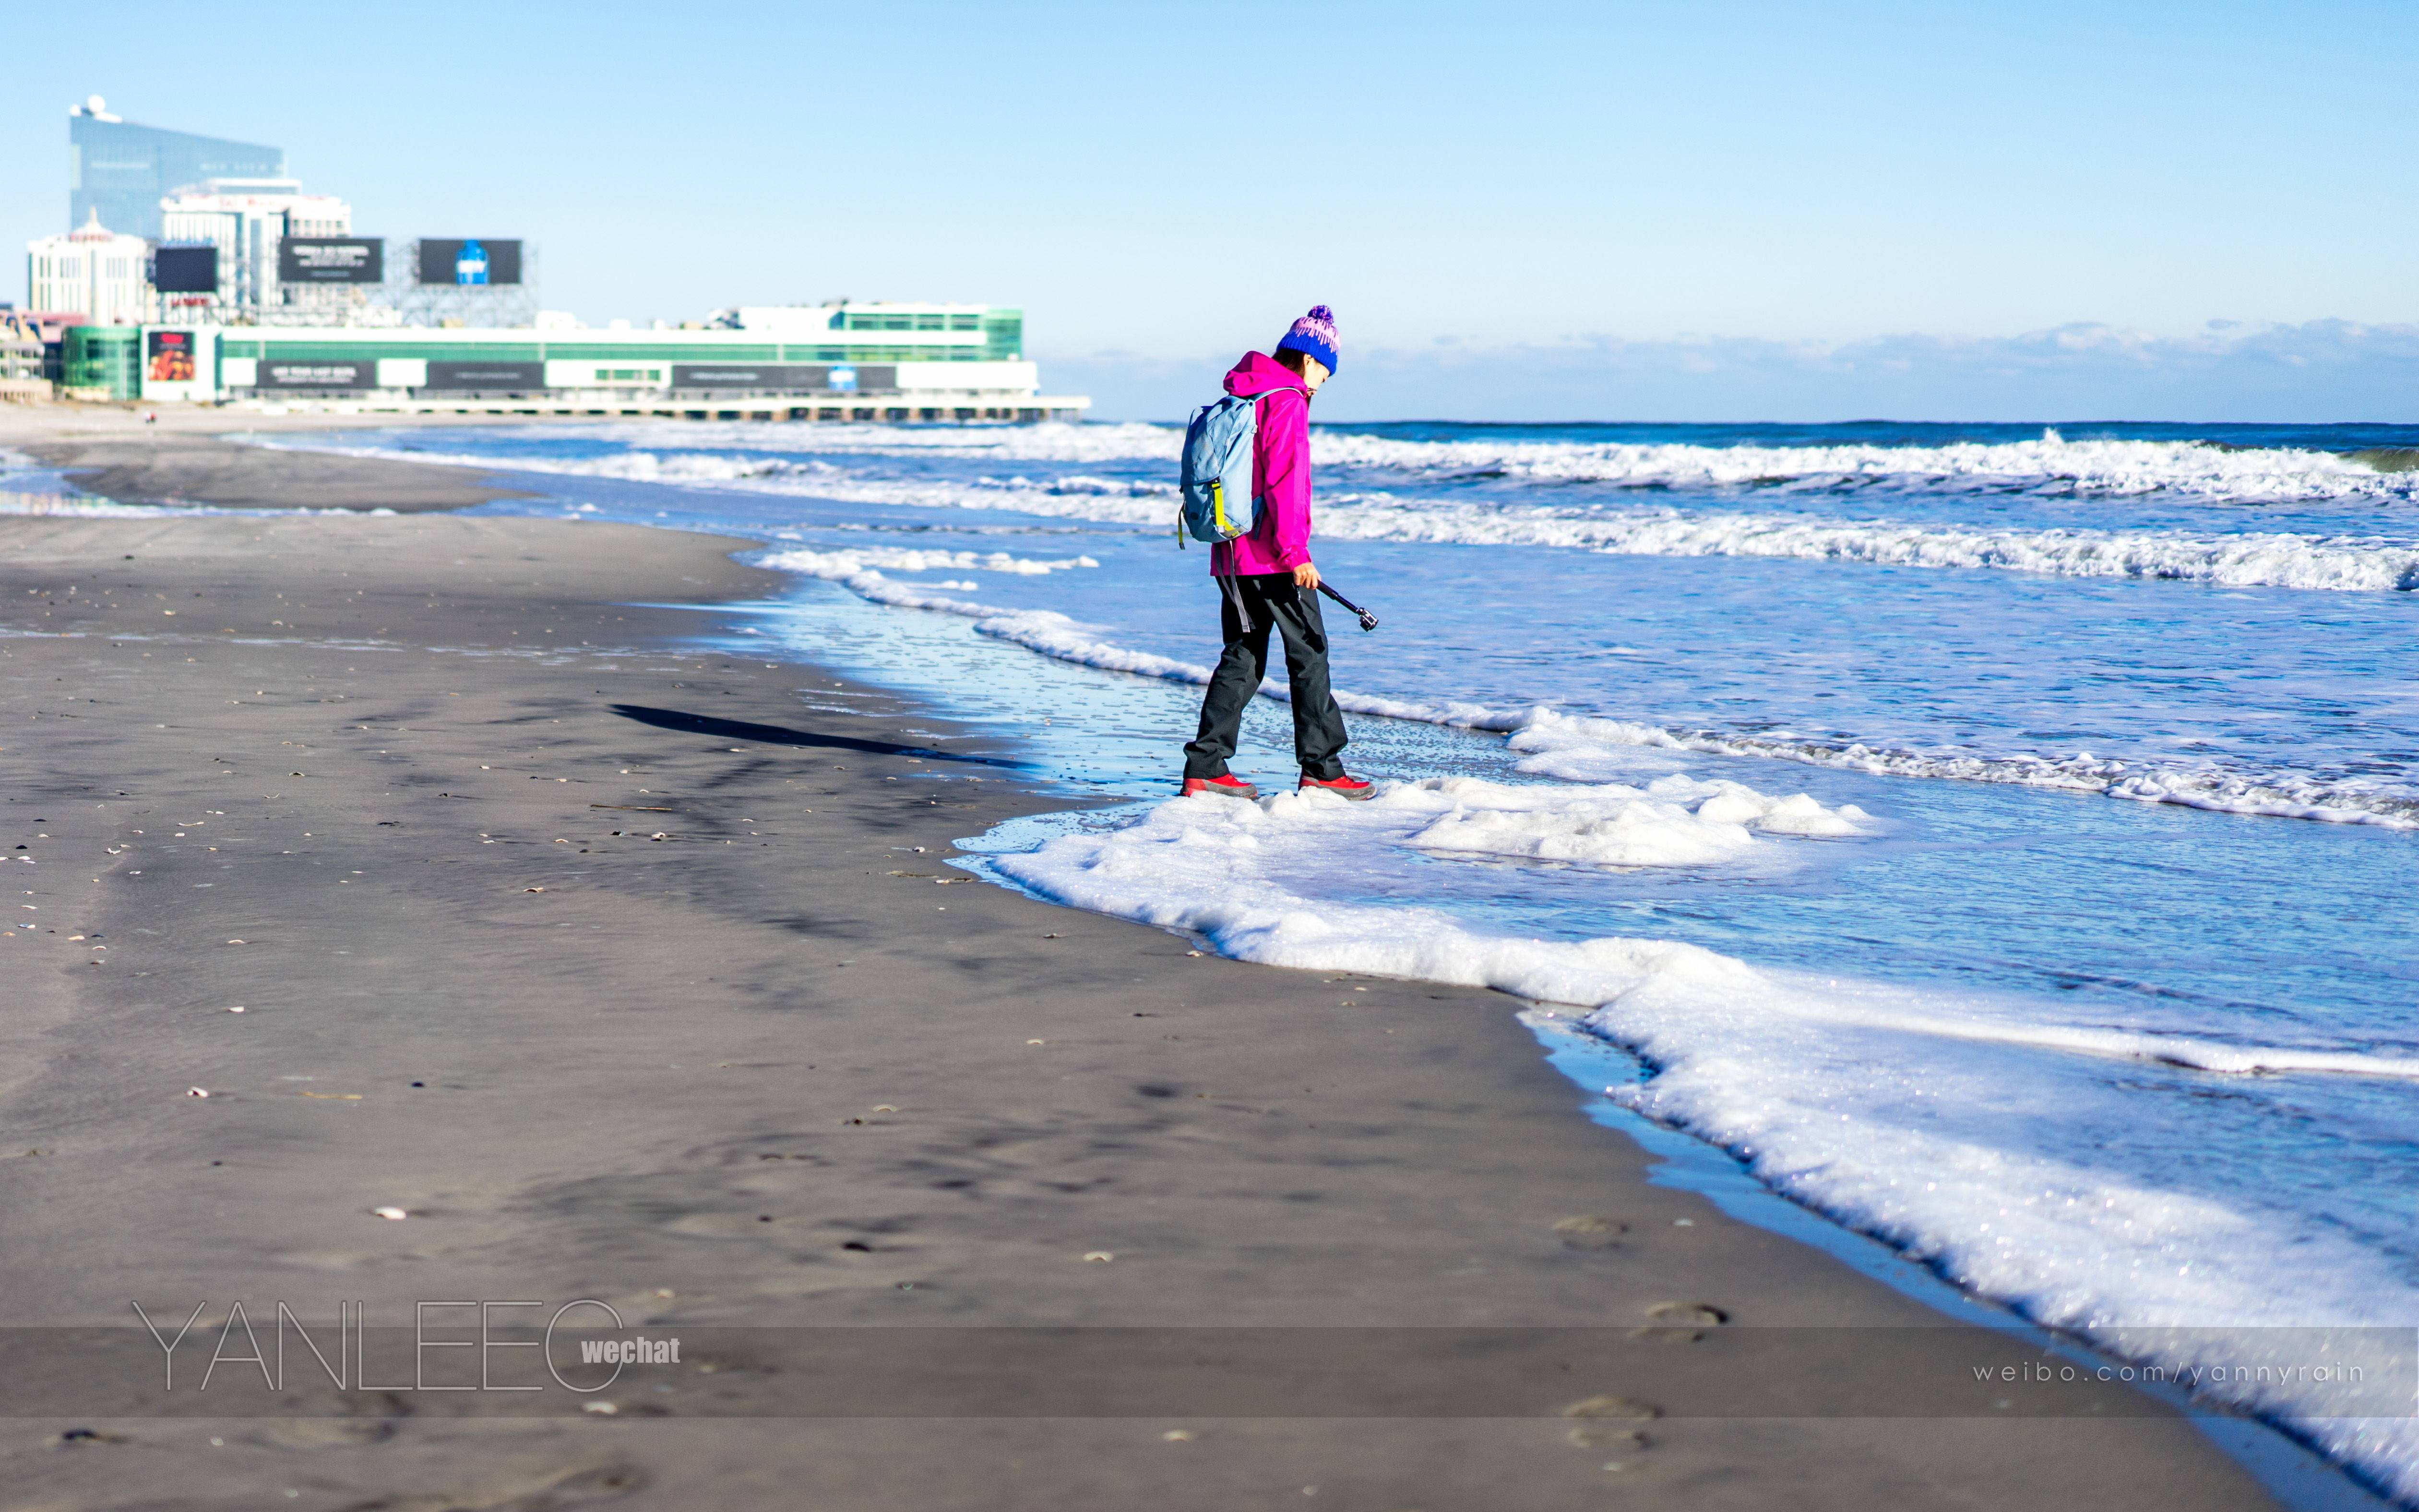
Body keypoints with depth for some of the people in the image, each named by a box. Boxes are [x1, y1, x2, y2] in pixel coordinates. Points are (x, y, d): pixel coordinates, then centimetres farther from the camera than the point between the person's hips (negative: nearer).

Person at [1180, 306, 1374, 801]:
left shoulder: (1238, 398, 16)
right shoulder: (1286, 402, -11)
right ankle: (1320, 770, 2)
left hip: (1232, 557, 9)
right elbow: (1284, 482, -19)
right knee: (1309, 655, 0)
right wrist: (1295, 553, -20)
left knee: (1243, 658, 11)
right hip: (1273, 559, -9)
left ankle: (1205, 768, 6)